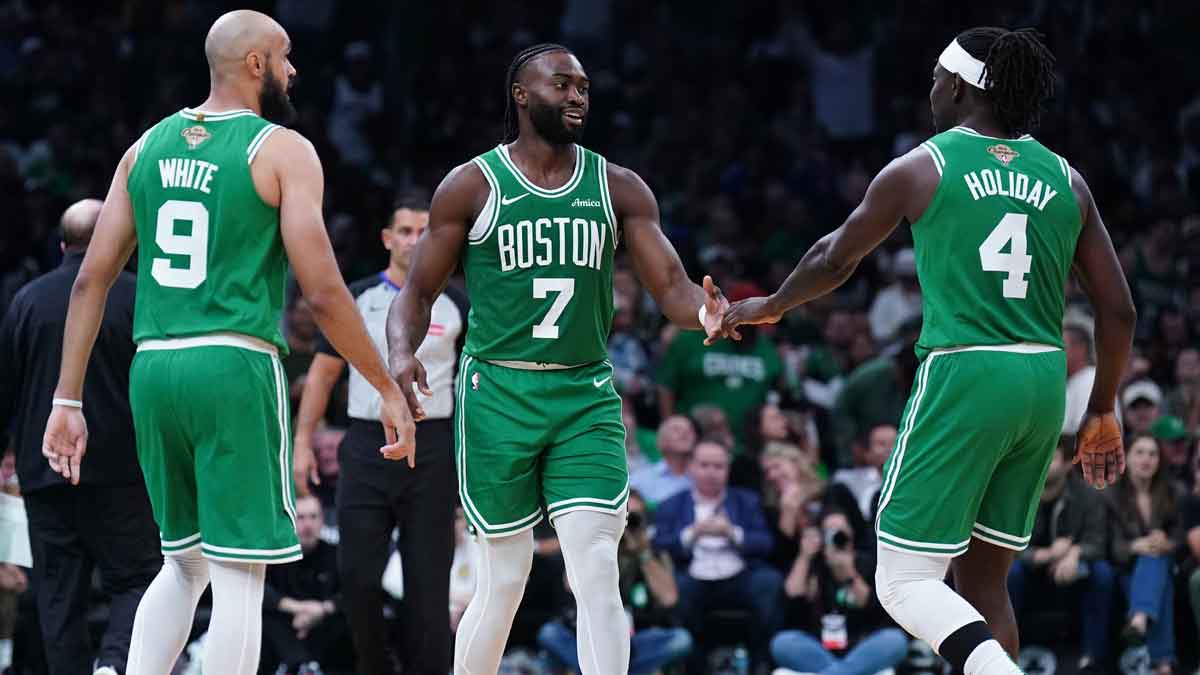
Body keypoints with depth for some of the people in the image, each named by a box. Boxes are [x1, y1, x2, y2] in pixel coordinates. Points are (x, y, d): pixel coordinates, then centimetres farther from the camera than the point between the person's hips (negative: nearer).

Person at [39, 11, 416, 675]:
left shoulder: (148, 147, 13)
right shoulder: (283, 151, -4)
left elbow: (92, 278, 9)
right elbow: (322, 292, -10)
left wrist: (67, 401, 12)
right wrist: (388, 389, -2)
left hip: (153, 370, 6)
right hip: (236, 369, -6)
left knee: (185, 565, 20)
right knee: (240, 578, -1)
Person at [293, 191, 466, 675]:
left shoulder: (455, 305, 4)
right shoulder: (356, 299, 5)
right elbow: (323, 372, 9)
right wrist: (303, 442, 2)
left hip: (431, 448, -1)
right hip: (367, 444, 1)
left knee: (428, 580, -1)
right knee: (358, 573, -3)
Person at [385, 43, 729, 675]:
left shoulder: (619, 189, 6)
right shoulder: (472, 186, 0)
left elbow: (671, 287, 2)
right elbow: (418, 291, 2)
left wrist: (703, 310, -22)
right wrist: (401, 354, -19)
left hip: (585, 398, 2)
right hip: (498, 392, -2)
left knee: (598, 575, -11)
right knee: (505, 581, 3)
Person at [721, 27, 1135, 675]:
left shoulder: (919, 170, 0)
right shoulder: (1066, 180, 10)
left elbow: (834, 260, 15)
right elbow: (1119, 311, 9)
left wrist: (770, 306, 34)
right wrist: (1102, 413, 22)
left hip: (962, 377, -5)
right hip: (1042, 384, 5)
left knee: (905, 581, -3)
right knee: (982, 579, 15)